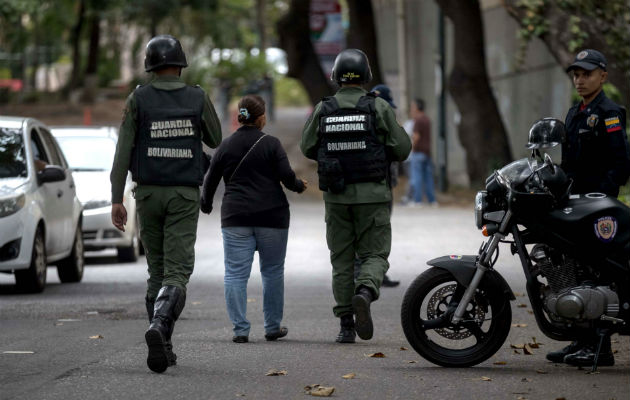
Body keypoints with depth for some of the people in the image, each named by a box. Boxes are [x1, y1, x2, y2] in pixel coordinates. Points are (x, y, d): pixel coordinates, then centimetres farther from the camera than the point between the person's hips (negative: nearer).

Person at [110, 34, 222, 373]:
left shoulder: (139, 99, -3)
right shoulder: (197, 99, -2)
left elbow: (123, 150, -6)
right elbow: (215, 141, 13)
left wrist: (116, 199, -3)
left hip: (148, 193, 1)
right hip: (184, 194, -1)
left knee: (157, 270, 14)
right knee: (177, 271, -6)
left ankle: (162, 347, 14)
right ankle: (160, 324, -34)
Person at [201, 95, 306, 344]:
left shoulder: (226, 146, 4)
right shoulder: (271, 144, -4)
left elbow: (210, 180, 9)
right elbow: (287, 176, -9)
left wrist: (206, 205, 27)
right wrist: (299, 186, 14)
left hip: (235, 219, 1)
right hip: (271, 216, -1)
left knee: (235, 274, 1)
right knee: (272, 271, 11)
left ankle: (240, 329, -7)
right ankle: (273, 327, 16)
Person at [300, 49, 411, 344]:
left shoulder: (322, 110, 0)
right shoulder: (379, 107, -4)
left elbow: (308, 148, 8)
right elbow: (402, 148, -4)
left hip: (336, 196, 2)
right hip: (372, 194, -2)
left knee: (342, 260, 10)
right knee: (374, 255, 5)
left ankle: (345, 325, 7)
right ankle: (365, 292, -26)